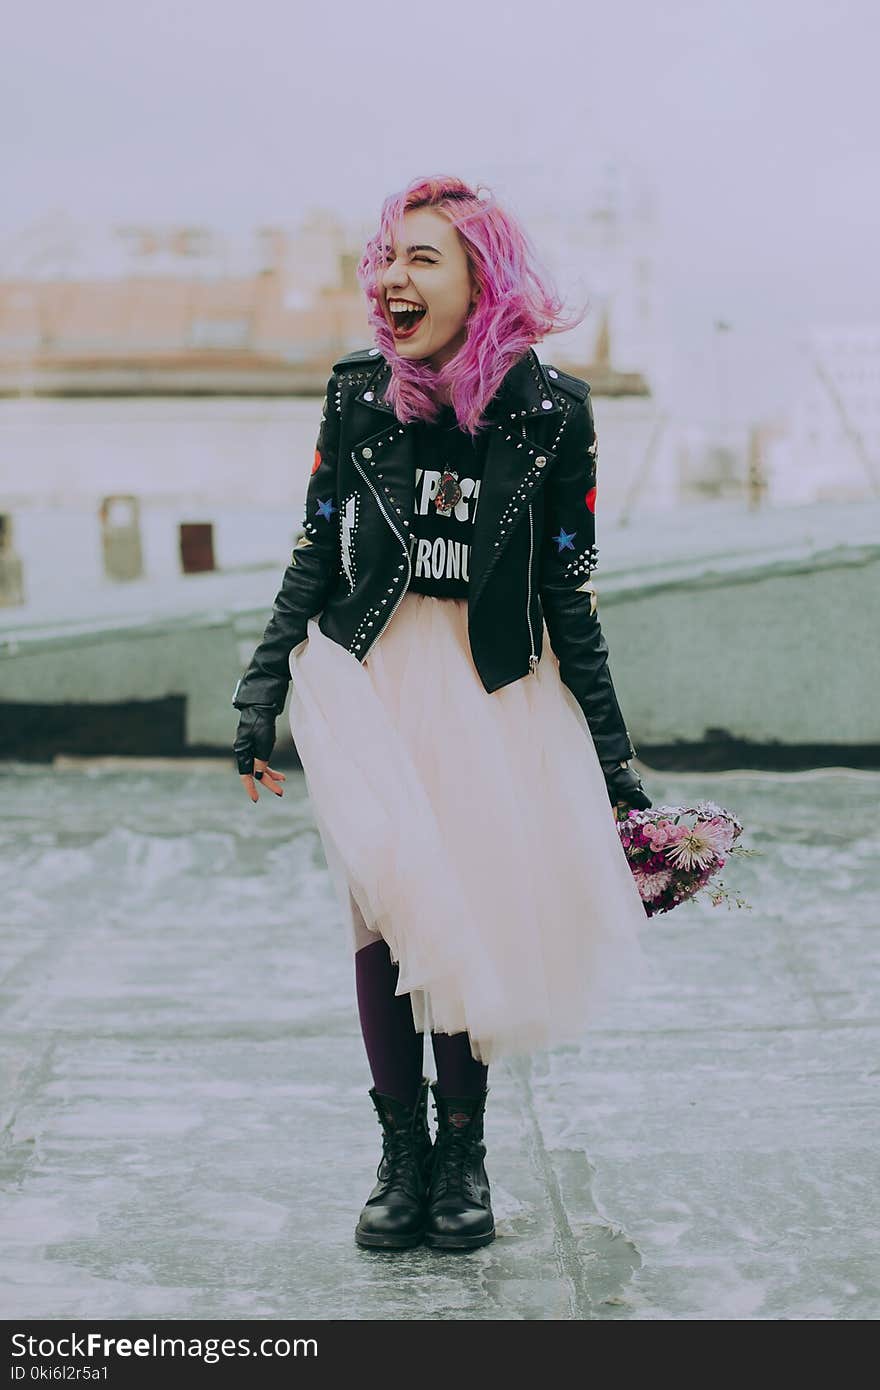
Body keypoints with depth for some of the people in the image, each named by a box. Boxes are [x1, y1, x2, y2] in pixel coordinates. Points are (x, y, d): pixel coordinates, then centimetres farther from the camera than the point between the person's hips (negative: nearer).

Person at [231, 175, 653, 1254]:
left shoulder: (549, 409, -5)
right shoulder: (357, 395, -2)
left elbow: (568, 595, 0)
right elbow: (314, 555, 6)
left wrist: (611, 761, 0)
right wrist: (260, 703, 4)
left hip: (496, 687, -1)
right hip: (366, 672, 1)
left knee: (475, 916, 0)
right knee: (389, 913, -4)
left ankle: (462, 1150, 19)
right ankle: (402, 1152, 12)